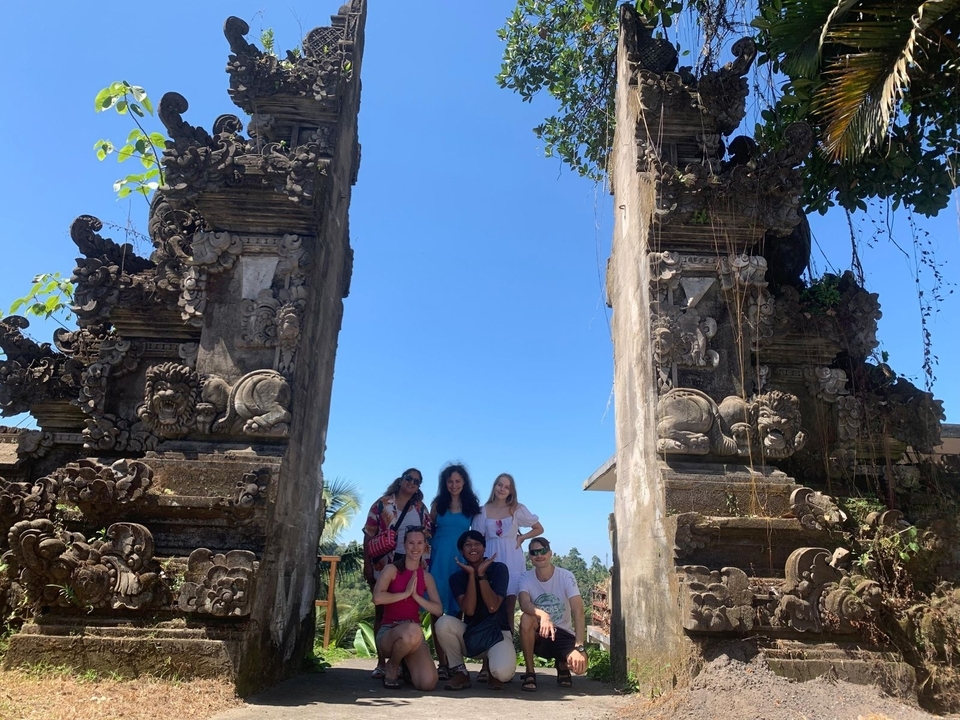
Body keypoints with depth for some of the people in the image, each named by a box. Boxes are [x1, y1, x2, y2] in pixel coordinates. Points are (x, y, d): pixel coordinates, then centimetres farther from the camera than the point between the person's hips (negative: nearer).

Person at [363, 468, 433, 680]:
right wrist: (367, 565, -6)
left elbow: (427, 537, 10)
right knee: (381, 612, 4)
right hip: (383, 565, -1)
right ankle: (381, 662, 12)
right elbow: (369, 535, 0)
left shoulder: (421, 509, 9)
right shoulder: (382, 504, 2)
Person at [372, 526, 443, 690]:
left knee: (428, 683, -22)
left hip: (413, 633, 4)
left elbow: (438, 609, 2)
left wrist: (415, 595, -9)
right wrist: (406, 593, -12)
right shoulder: (392, 569, -3)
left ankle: (406, 664, 16)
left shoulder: (426, 577, 10)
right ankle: (391, 667, -8)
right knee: (413, 630, -41)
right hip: (389, 631, -4)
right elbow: (377, 598, -19)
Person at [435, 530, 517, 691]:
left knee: (503, 672, -33)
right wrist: (471, 574, -19)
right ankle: (460, 672, -7)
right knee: (444, 622, -29)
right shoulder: (457, 577, 0)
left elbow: (493, 607, -16)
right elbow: (469, 610, -15)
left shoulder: (499, 569, -5)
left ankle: (493, 672, 7)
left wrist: (481, 574, -20)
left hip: (498, 632, -2)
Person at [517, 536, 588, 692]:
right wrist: (543, 615, -51)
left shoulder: (566, 576, -13)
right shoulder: (526, 578, -10)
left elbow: (578, 612, -21)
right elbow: (524, 604, -30)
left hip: (564, 634, 0)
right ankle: (530, 673, -14)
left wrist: (579, 647, -33)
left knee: (580, 664, -30)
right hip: (538, 634, 1)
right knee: (526, 619, -33)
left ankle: (562, 665, 10)